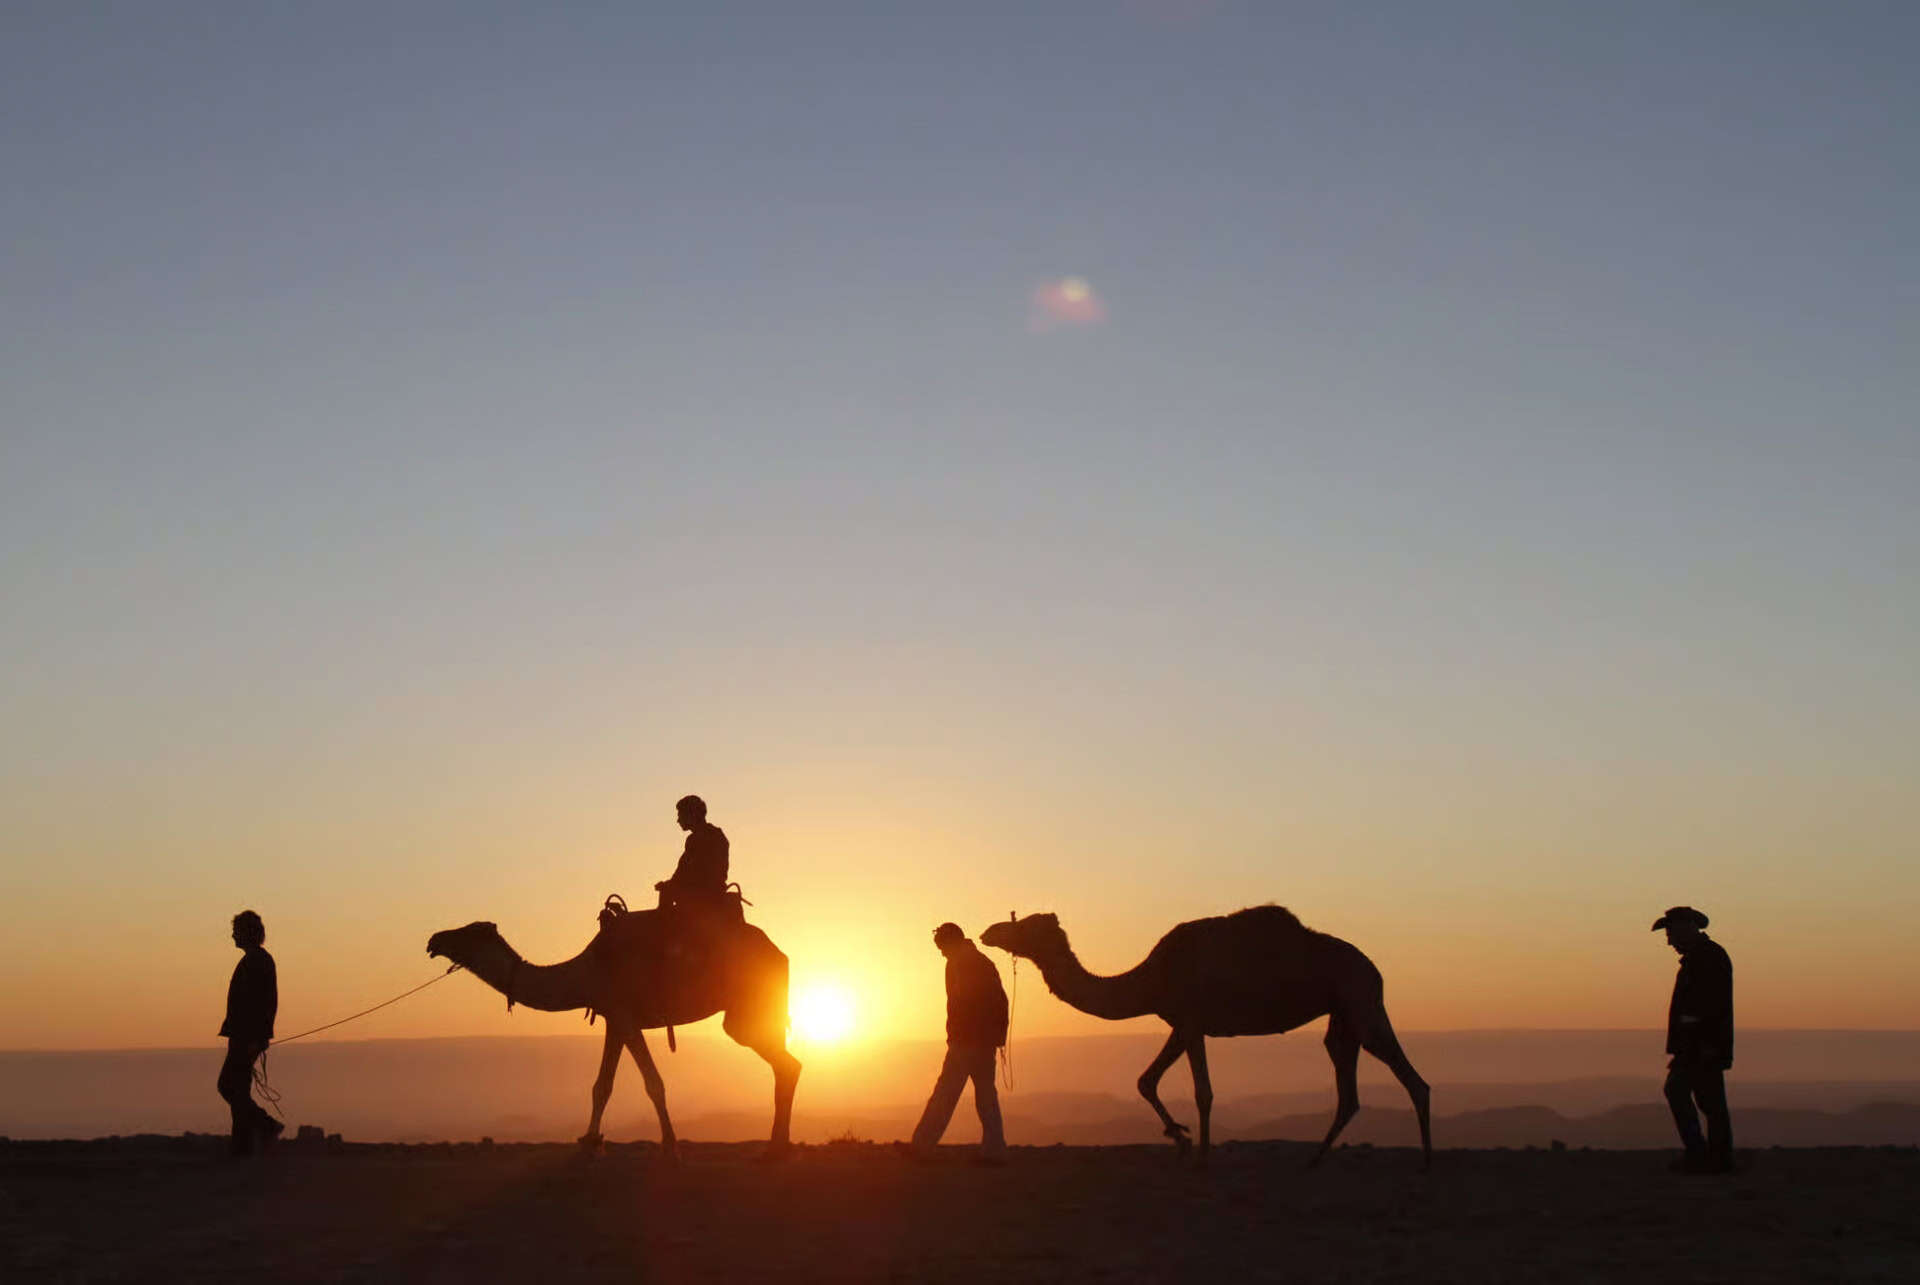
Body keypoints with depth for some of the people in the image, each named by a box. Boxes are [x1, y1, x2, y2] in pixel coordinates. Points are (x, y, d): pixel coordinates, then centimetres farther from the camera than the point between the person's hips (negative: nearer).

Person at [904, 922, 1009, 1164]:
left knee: (945, 1094, -7)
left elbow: (958, 1000, -15)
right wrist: (998, 1035, 14)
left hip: (966, 1039, -7)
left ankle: (921, 1147, -6)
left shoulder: (958, 963, -5)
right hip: (987, 1040, 7)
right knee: (986, 1094, 8)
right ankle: (994, 1150, 3)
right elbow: (1001, 1001, 17)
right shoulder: (985, 963, 18)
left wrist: (954, 1033, -12)